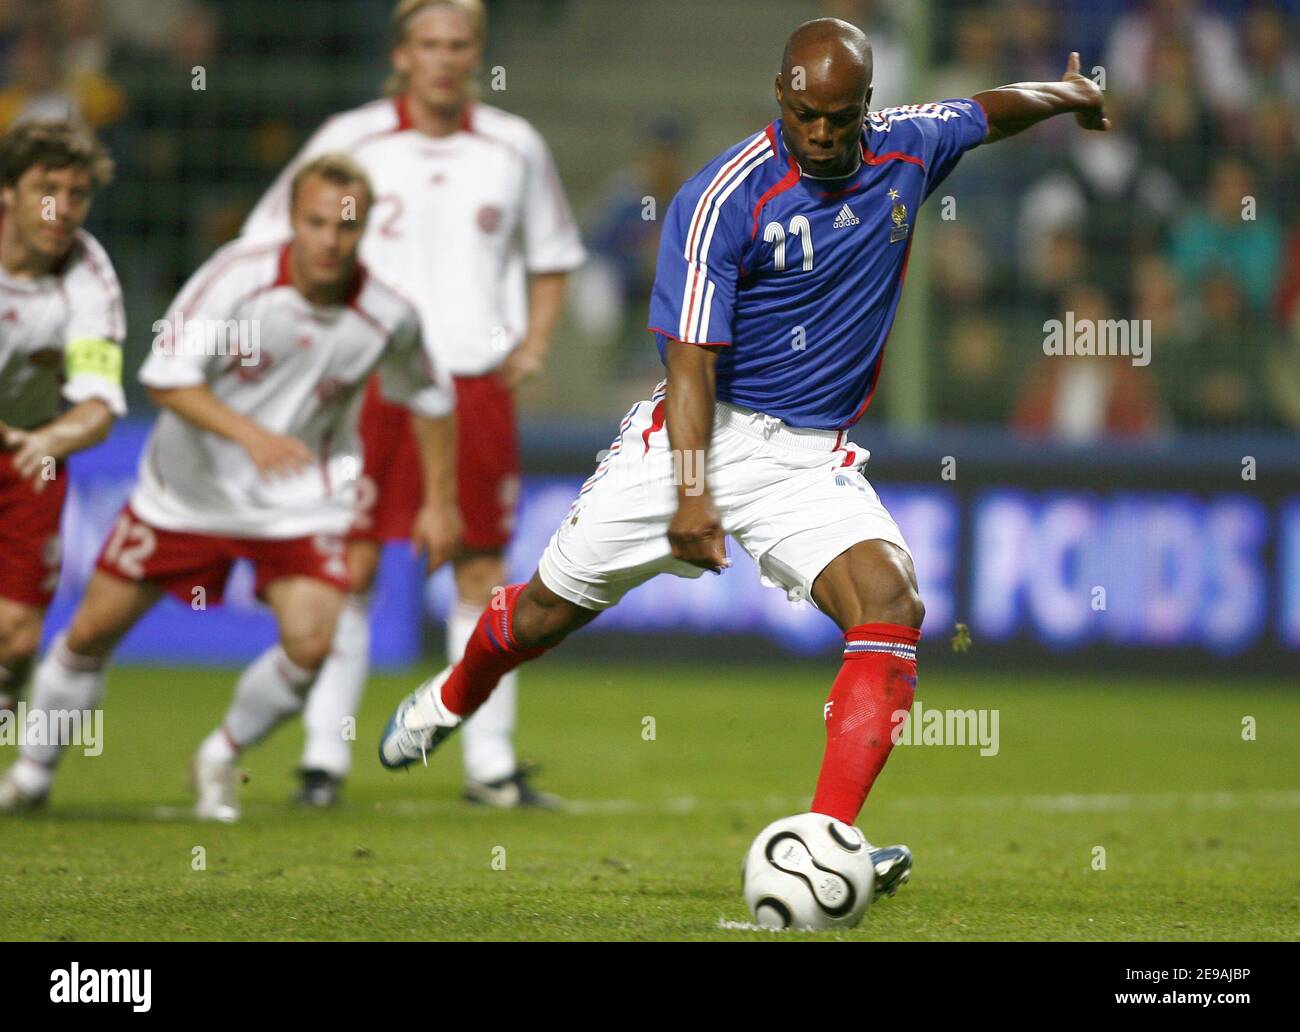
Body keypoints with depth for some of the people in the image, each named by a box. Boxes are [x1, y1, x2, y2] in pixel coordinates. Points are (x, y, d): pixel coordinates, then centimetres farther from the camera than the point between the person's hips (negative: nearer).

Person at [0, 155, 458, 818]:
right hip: (187, 488, -1)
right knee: (92, 631, 5)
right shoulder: (236, 277, -21)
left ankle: (221, 758, 11)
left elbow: (430, 400, 8)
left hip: (300, 505, 1)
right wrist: (249, 433, -37)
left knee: (310, 644, -18)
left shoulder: (388, 317, -12)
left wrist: (439, 503, 9)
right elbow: (164, 376, -24)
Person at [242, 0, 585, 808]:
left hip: (477, 384, 2)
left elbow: (553, 256, 21)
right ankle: (325, 756, 2)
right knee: (350, 565, -5)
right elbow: (269, 241, 7)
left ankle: (492, 763, 7)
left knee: (483, 571, 2)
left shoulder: (515, 148, 8)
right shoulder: (350, 140, 1)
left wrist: (534, 343, 8)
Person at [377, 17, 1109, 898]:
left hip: (812, 455, 3)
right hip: (703, 432, -3)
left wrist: (1065, 95, 40)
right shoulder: (724, 199, -18)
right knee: (548, 611, 8)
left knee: (892, 602, -24)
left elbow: (991, 112, 24)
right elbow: (691, 356, -21)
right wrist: (692, 493, -30)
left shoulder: (906, 149, -1)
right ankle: (451, 702, 43)